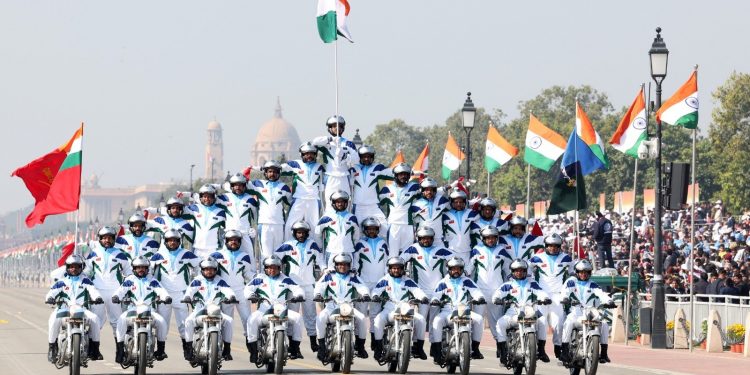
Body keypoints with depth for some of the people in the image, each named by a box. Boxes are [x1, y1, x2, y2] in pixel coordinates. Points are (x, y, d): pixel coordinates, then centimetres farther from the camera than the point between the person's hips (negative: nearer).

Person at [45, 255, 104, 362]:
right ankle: (52, 347, -20)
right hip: (64, 309, -1)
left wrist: (97, 297, -24)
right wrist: (49, 298, -23)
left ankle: (94, 348, -14)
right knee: (54, 319, -32)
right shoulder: (62, 282, 13)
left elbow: (92, 290, -3)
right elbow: (52, 292, 0)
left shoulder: (85, 280, 13)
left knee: (94, 318, -26)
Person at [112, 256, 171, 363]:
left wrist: (166, 297, -24)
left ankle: (160, 349, -12)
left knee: (161, 321, -25)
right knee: (122, 320, -30)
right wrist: (116, 296, -26)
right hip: (132, 309, -1)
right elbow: (122, 289, -4)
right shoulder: (129, 280, 12)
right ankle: (120, 349, -26)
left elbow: (160, 290, -2)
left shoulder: (152, 281, 13)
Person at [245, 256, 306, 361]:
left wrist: (298, 295, -14)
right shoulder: (259, 279, 13)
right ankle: (253, 351, -26)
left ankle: (295, 349, -16)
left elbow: (297, 289, 9)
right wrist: (251, 296, -21)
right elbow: (248, 289, 3)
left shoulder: (285, 279, 17)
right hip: (264, 311, -1)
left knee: (296, 317, -24)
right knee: (252, 320, -32)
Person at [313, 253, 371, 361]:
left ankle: (360, 345, -8)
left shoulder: (352, 277, 10)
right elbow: (320, 285, -9)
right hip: (331, 307, -1)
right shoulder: (329, 275, 6)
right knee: (321, 318, -30)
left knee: (361, 318, -22)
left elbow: (361, 286, -4)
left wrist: (365, 294, -27)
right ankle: (321, 346, -21)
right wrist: (317, 294, -30)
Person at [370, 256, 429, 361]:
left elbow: (417, 290, -1)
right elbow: (376, 290, -1)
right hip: (388, 310, -1)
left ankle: (418, 347, -11)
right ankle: (378, 347, -24)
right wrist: (375, 296, -25)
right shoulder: (385, 280, 10)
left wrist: (423, 297, -21)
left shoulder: (407, 281, 12)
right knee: (378, 320, -31)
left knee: (421, 319, -20)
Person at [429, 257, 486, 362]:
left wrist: (480, 298, -20)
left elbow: (476, 292, 2)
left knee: (479, 319, -23)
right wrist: (434, 300, -20)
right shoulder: (443, 283, 13)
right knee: (437, 321, -32)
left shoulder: (466, 281, 14)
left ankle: (475, 348, -15)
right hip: (447, 311, -1)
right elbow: (436, 295, 4)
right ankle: (435, 348, -28)